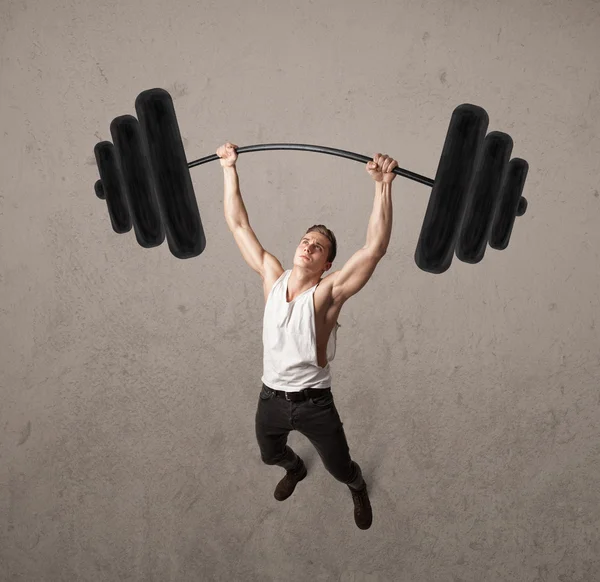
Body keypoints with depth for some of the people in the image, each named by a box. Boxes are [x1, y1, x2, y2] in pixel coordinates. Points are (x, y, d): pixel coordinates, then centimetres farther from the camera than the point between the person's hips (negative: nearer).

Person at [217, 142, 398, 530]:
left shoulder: (328, 293, -18)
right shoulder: (272, 277, -7)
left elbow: (376, 248, -31)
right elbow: (239, 225, -3)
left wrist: (383, 186, -39)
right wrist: (230, 169, -5)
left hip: (315, 403, -4)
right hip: (272, 398, 4)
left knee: (341, 470, 15)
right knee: (270, 455, 30)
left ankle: (359, 489, 52)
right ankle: (295, 470, 67)